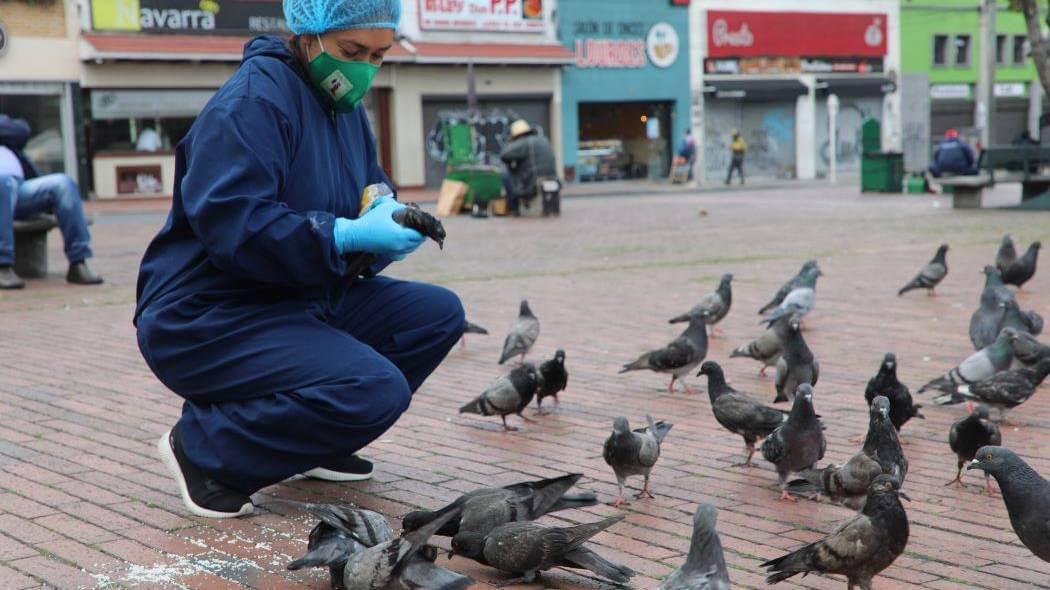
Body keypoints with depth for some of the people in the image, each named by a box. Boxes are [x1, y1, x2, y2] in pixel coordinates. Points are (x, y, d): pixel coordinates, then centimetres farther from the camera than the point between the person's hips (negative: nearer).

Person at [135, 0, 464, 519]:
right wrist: (346, 234, -31)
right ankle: (203, 446, -9)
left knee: (440, 314, 1)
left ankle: (307, 439, 7)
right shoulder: (254, 98, -17)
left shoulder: (344, 105, 12)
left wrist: (389, 220, -9)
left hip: (302, 301, 10)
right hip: (208, 320, -9)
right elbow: (229, 221, -27)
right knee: (377, 391, -27)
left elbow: (371, 194, 16)